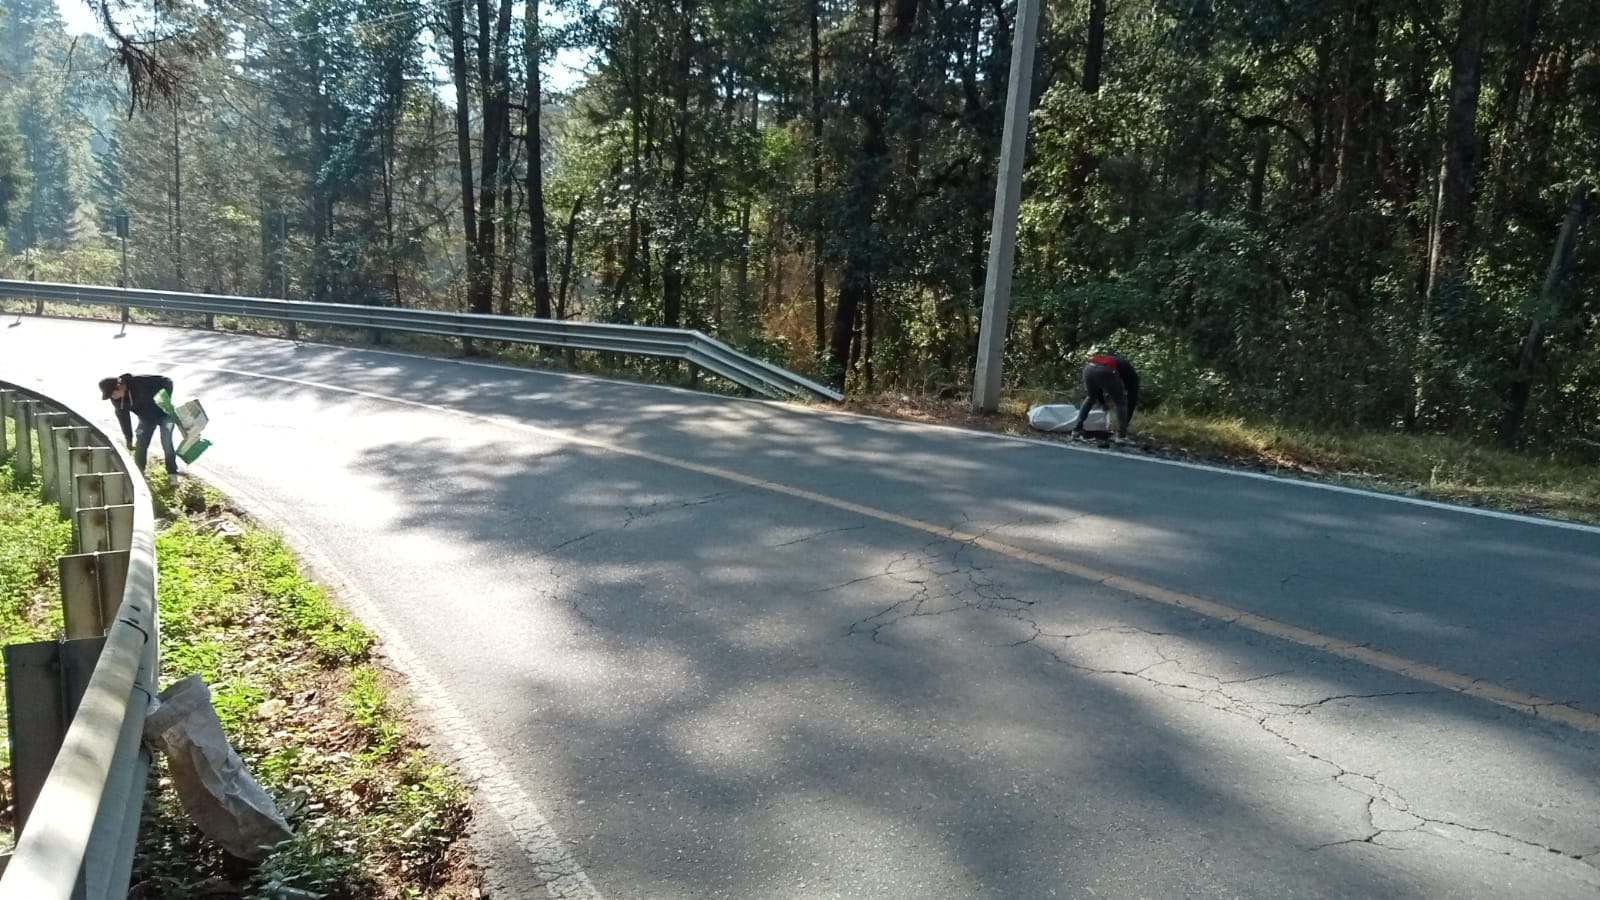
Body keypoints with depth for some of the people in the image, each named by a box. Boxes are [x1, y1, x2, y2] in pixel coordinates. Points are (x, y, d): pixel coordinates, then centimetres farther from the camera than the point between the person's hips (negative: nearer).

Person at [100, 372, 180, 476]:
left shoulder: (139, 382, -33)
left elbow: (167, 381, -26)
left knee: (167, 444, -9)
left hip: (163, 414, -5)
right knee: (140, 447, 1)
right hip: (146, 418, 5)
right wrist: (129, 439, 0)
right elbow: (123, 418, -3)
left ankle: (172, 474, 6)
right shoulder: (116, 399, -15)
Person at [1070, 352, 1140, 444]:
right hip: (1106, 371, -5)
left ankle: (1076, 430, 27)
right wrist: (1126, 423, 39)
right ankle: (1121, 436, 13)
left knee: (1090, 398, 32)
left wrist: (1103, 403, 51)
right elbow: (1132, 399, 32)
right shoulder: (1131, 373, 31)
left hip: (1089, 368, 5)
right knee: (1121, 403, 19)